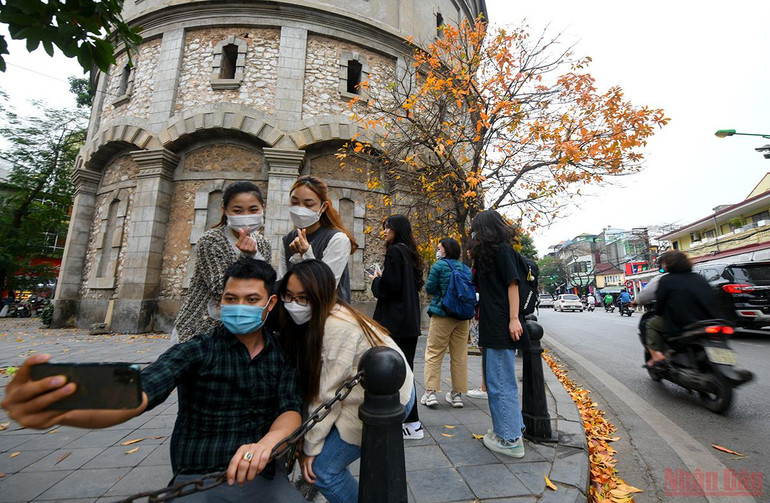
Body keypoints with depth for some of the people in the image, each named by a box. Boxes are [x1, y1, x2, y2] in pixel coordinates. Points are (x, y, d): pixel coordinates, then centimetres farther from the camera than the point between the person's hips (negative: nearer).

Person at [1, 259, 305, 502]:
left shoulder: (283, 354, 0)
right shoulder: (195, 351, -8)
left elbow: (291, 410, -6)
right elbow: (136, 396, -22)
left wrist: (266, 442, -28)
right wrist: (60, 408, -42)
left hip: (262, 473, 2)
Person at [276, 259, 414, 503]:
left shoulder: (339, 326, -29)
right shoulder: (314, 320, -3)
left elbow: (327, 395, -23)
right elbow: (309, 384, -3)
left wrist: (311, 447, -12)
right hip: (363, 392, 8)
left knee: (322, 468, -3)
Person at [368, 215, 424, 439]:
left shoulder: (394, 251, -12)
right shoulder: (409, 253, 14)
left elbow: (389, 287, -20)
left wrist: (376, 280, 0)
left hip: (395, 322, -9)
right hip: (410, 321, 9)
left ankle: (412, 424, 11)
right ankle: (411, 420, 26)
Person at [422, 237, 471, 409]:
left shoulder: (439, 265, -6)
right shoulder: (467, 269, 9)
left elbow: (429, 288, -4)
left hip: (442, 314, -5)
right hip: (463, 317, 5)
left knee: (434, 353, 3)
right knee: (459, 355, 10)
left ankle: (430, 392, 3)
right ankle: (457, 393, 19)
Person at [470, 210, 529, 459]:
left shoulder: (503, 250, -9)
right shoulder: (486, 253, 18)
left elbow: (513, 284, -16)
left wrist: (514, 319, -20)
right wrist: (481, 309, 17)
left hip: (502, 326, -10)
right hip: (491, 326, 10)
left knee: (500, 382, -1)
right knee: (496, 380, 17)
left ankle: (510, 438, 12)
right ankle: (511, 428, 30)